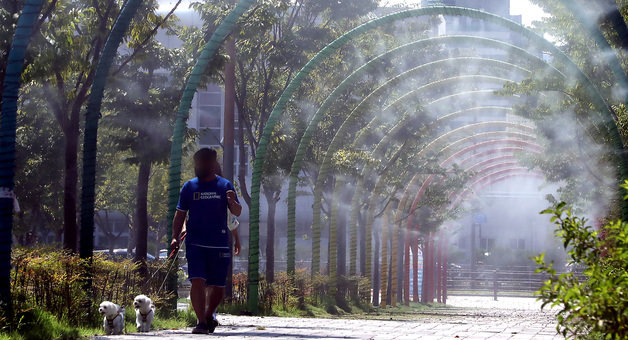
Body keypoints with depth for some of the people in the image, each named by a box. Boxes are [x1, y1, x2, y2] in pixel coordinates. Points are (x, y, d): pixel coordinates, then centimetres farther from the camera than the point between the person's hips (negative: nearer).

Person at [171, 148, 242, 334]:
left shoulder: (225, 186, 5)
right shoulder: (189, 187, 8)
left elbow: (237, 213, 1)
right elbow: (180, 214, 12)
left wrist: (233, 202, -22)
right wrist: (175, 237, 1)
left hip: (219, 244, 0)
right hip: (195, 243, 0)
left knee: (218, 287, 5)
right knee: (197, 281, -15)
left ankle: (209, 316, 29)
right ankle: (201, 321, -11)